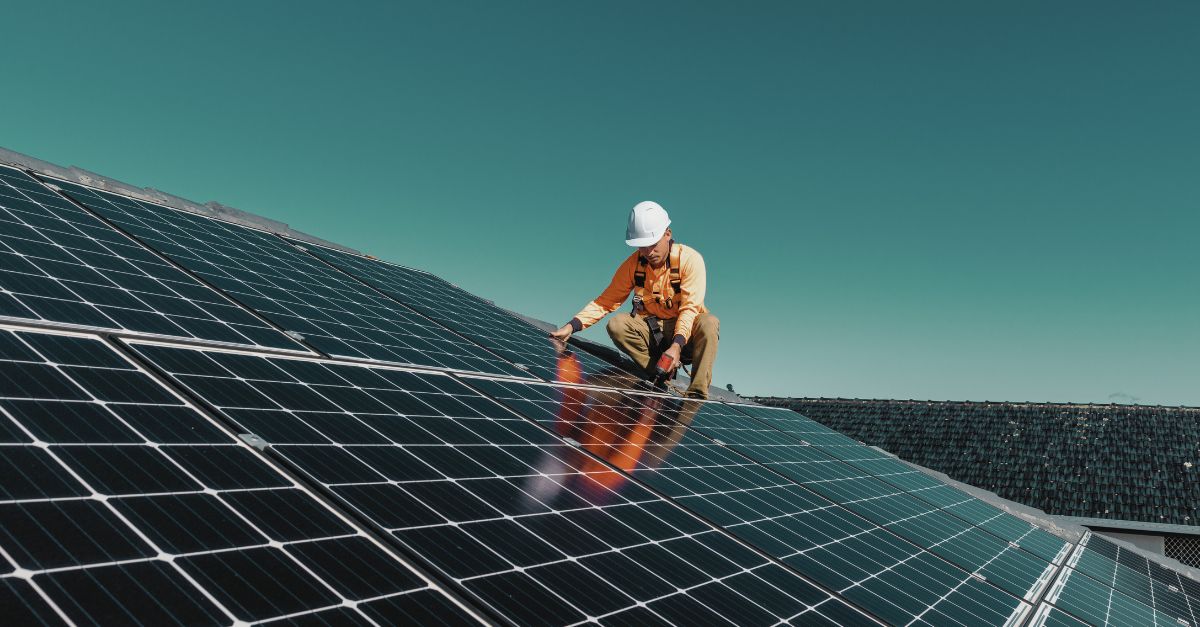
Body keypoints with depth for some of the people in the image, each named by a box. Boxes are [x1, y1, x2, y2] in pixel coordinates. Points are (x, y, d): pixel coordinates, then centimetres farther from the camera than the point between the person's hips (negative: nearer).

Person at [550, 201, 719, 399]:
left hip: (685, 331, -2)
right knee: (616, 324, -25)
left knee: (709, 323, -34)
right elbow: (607, 300, -6)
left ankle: (697, 395, -30)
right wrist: (572, 326, -19)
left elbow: (690, 308, -22)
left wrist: (677, 345, -37)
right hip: (652, 331, 3)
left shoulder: (690, 259, -16)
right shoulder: (633, 264, -6)